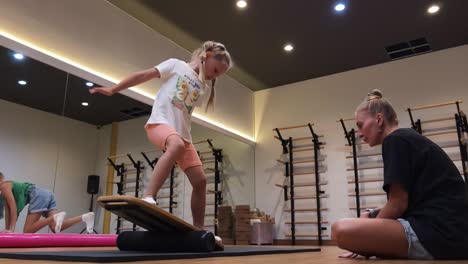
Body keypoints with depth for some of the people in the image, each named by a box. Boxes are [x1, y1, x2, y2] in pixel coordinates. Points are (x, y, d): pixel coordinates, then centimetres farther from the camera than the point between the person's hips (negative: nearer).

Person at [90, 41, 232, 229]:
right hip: (159, 123, -6)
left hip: (182, 133, 7)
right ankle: (147, 198, -47)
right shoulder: (176, 65, 5)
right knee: (177, 145, -41)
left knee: (200, 180, -2)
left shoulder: (205, 89, 18)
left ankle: (198, 230, 7)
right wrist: (113, 89, 0)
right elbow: (145, 75, 2)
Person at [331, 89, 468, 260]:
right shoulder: (410, 139, 22)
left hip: (437, 232, -11)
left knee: (341, 230, -25)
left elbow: (398, 204, -11)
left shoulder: (396, 140, -7)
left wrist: (365, 241, 1)